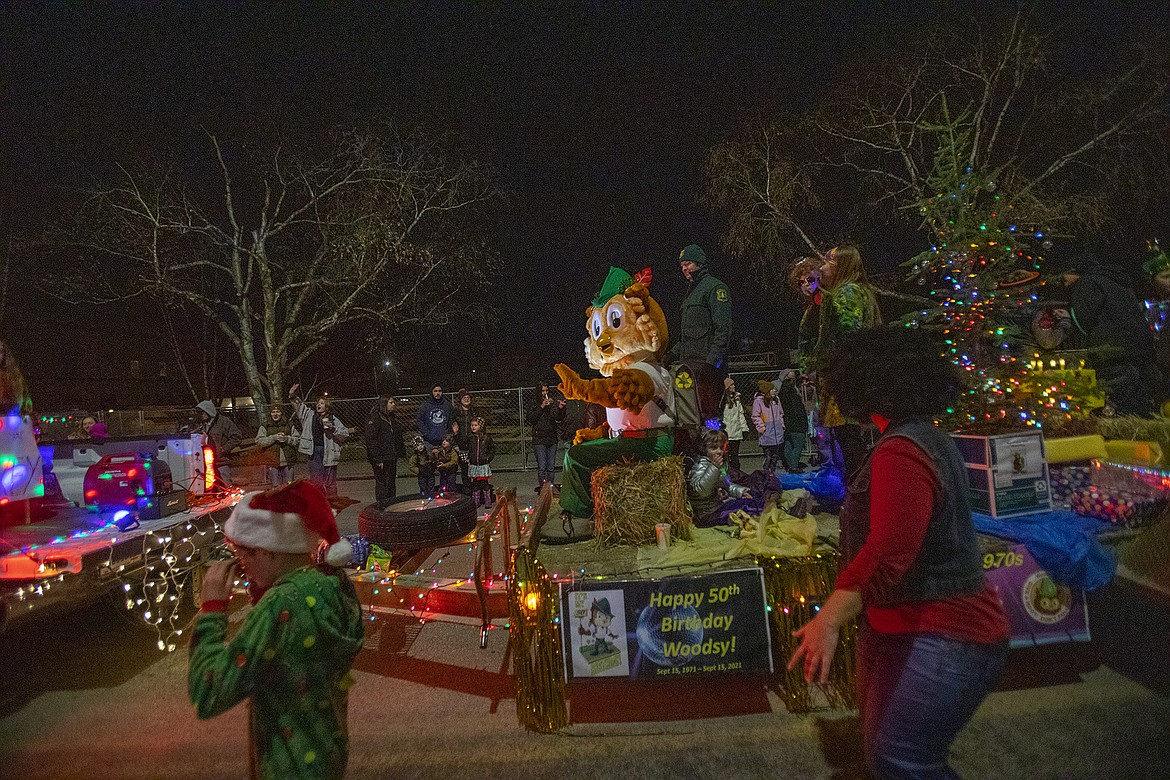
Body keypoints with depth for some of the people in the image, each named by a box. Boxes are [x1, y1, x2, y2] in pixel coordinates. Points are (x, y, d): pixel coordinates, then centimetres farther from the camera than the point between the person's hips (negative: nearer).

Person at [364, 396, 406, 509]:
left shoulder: (391, 418, 15)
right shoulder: (374, 418, -12)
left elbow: (397, 439, 21)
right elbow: (371, 440, -17)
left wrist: (400, 452, 11)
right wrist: (377, 459, -21)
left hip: (392, 458, 9)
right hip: (381, 459, -9)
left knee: (392, 483, 13)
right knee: (382, 483, -4)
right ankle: (381, 506, 1)